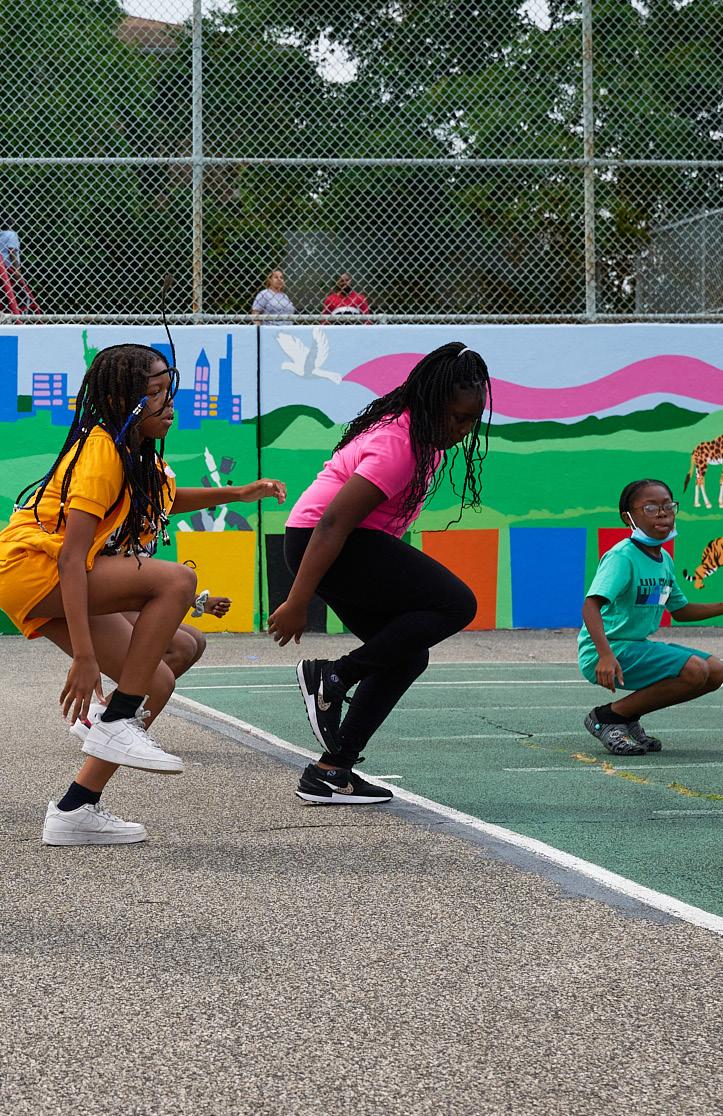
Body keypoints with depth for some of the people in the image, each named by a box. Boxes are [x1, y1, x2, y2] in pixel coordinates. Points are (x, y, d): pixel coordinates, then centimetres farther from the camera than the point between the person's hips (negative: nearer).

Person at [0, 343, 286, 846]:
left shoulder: (136, 454, 9)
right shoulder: (101, 452, -19)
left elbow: (164, 499, 35)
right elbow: (71, 559, -26)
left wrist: (236, 494, 22)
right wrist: (84, 657, -31)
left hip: (68, 586, 10)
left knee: (158, 684, 1)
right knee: (177, 580, -24)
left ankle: (75, 810, 3)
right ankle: (116, 726, -22)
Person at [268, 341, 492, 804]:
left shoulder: (425, 435, 9)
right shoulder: (398, 444, -22)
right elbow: (333, 522, -26)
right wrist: (297, 602, -27)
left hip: (353, 542, 10)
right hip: (321, 544, -10)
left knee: (407, 655, 9)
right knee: (456, 604, -16)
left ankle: (331, 772, 9)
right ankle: (334, 675, -14)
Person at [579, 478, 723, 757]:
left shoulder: (664, 559, 11)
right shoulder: (622, 556, -17)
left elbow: (679, 610, 26)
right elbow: (591, 606, -31)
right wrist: (605, 655, -44)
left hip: (638, 645, 9)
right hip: (606, 651, -9)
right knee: (693, 670, -24)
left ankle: (628, 717, 9)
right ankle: (607, 717, -11)